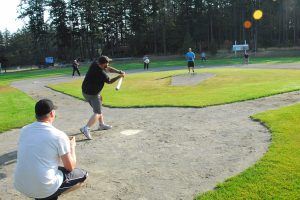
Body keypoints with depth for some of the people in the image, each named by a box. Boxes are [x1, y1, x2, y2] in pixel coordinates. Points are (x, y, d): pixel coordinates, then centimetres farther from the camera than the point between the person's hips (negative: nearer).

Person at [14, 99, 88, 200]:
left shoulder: (24, 130, 3)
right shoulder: (59, 135, -13)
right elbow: (70, 167, -4)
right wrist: (72, 146, 13)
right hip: (44, 188, -6)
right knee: (82, 174, 14)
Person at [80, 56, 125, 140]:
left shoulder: (94, 64, -4)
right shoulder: (101, 74, -26)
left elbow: (109, 69, 5)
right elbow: (109, 81, -6)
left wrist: (119, 71, -3)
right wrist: (119, 76, 4)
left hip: (86, 91, 9)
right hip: (92, 94, -9)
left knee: (98, 107, 24)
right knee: (97, 112, -7)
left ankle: (101, 124, 38)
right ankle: (86, 128, -22)